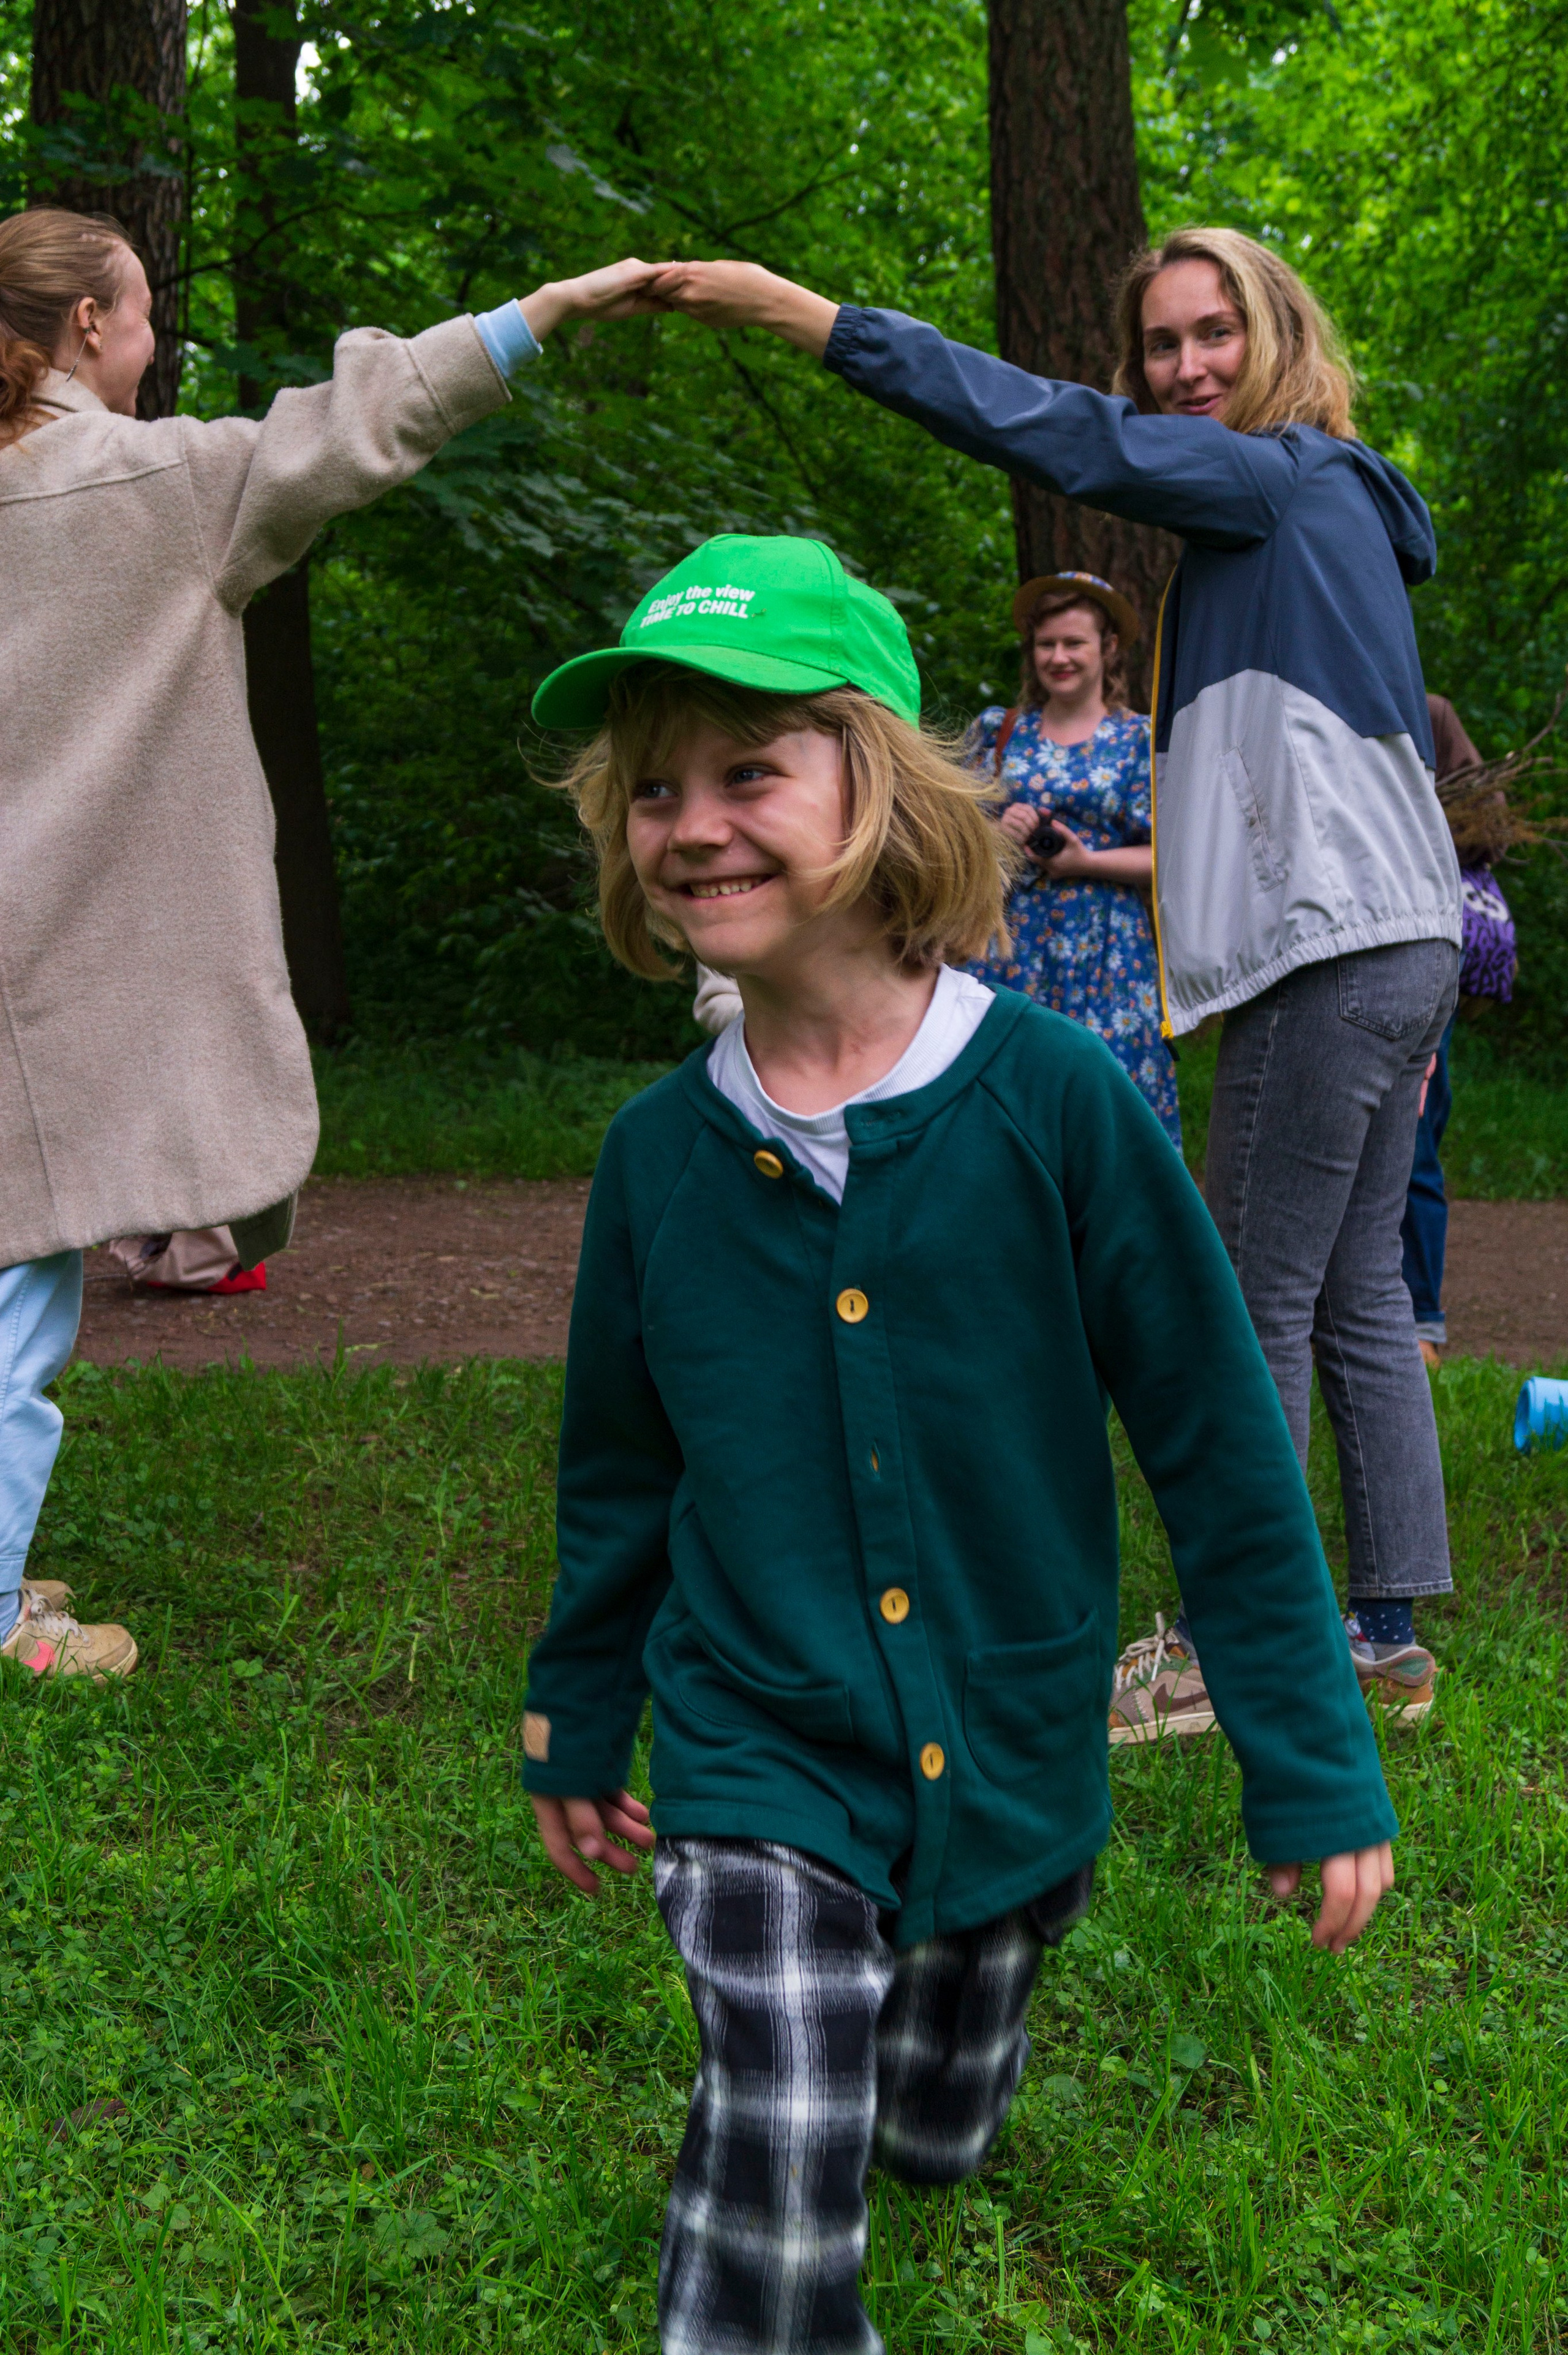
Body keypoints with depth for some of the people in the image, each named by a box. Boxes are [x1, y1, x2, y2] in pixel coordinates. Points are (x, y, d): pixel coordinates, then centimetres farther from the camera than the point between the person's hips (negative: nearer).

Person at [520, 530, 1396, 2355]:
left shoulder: (1055, 1099, -16)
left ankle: (935, 1983, 54)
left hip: (1012, 1762, 0)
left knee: (939, 2139, 23)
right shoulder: (661, 1149, -8)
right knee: (776, 2202, -15)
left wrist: (1313, 1766, -7)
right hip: (760, 1765, 0)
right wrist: (576, 1722, 17)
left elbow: (1219, 1446, -10)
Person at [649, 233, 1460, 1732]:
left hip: (1334, 953, -10)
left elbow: (1052, 431, -17)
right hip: (1394, 946, 10)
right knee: (1355, 1295, 11)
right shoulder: (1319, 506, 22)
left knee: (1257, 1305, -5)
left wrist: (798, 313, -18)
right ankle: (1387, 1636, 17)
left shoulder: (1281, 477, -7)